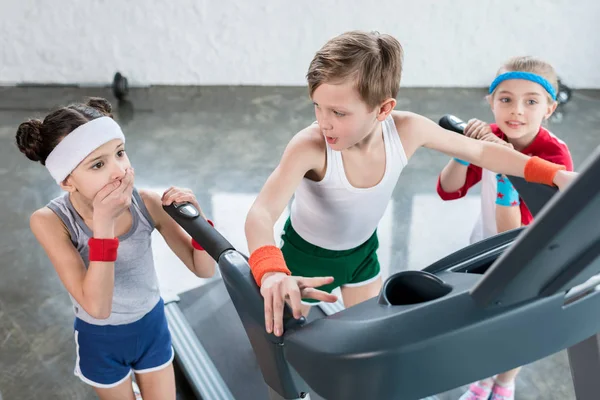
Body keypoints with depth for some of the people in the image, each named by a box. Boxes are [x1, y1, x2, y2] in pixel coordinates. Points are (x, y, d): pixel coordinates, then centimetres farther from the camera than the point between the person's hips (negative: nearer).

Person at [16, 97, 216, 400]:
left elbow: (204, 269, -13)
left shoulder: (146, 203, -22)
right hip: (100, 340, -1)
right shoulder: (51, 221, -26)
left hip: (152, 327, 2)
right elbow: (97, 307, -33)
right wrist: (103, 225, -41)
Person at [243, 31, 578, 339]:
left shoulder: (407, 130, -28)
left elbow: (481, 151, -13)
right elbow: (262, 213, -51)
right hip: (307, 254, -3)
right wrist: (271, 274, -72)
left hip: (362, 250, 4)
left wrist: (554, 173, -16)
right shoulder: (309, 147, -40)